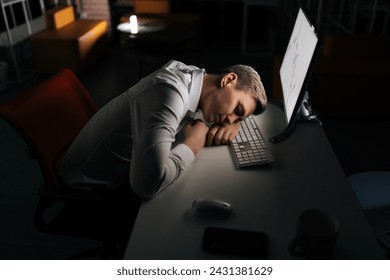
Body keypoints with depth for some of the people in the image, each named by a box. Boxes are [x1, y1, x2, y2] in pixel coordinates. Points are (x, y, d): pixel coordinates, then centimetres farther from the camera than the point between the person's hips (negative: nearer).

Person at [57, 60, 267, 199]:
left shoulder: (195, 77, -6)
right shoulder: (170, 93, -33)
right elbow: (149, 182, -46)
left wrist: (232, 125, -11)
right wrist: (192, 146, -27)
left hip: (126, 173, 7)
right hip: (91, 188, -7)